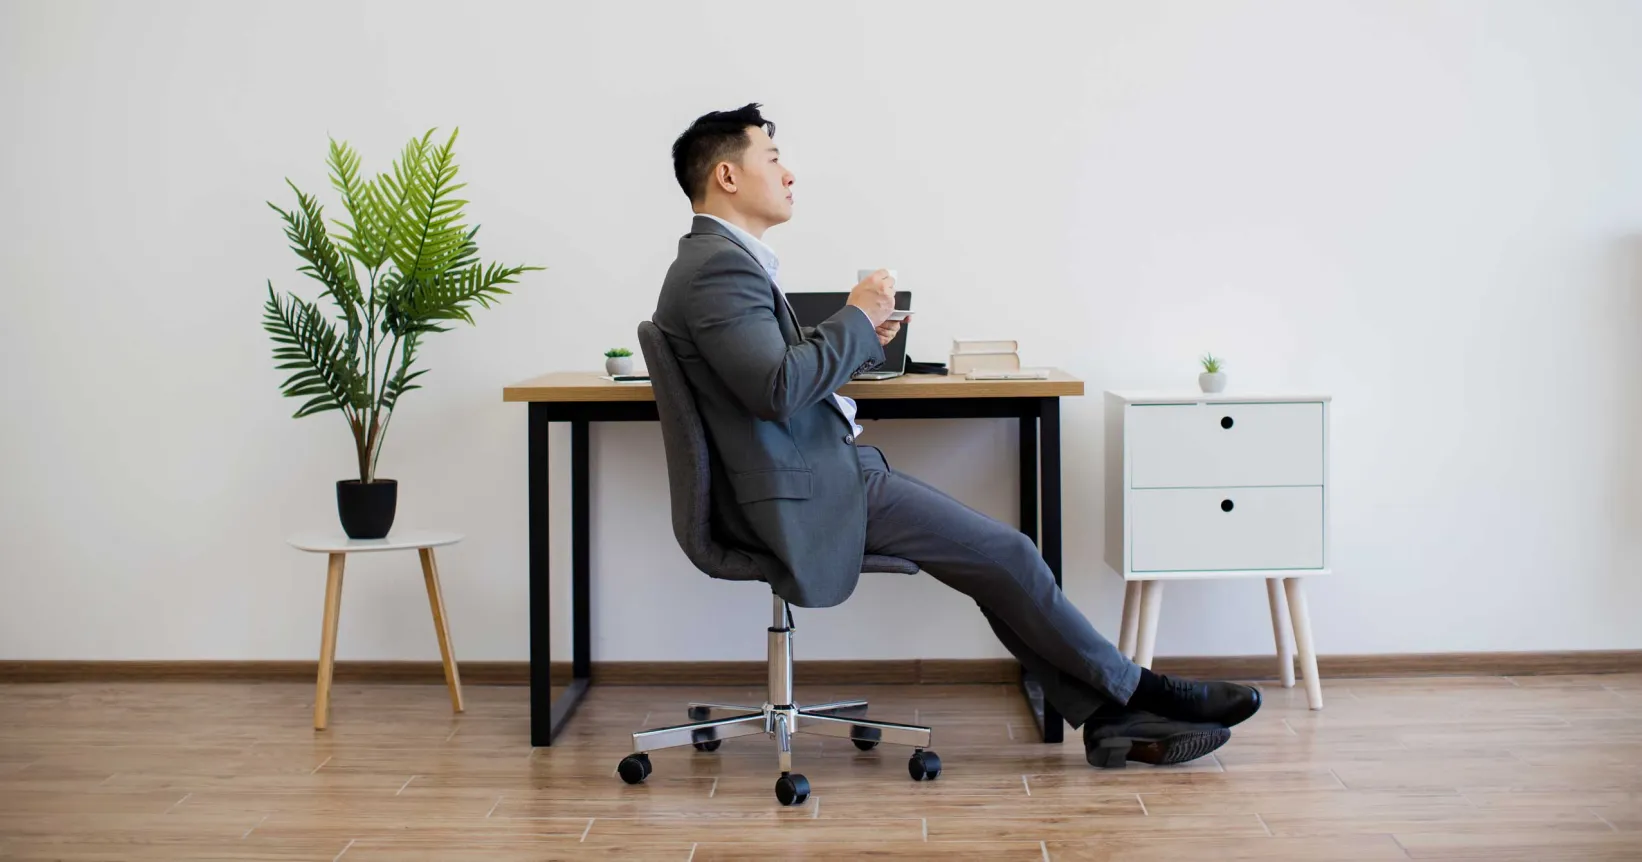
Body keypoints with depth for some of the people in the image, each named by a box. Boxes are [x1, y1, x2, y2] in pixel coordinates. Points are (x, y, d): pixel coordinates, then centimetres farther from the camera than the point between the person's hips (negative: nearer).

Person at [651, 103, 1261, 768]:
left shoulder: (722, 259, 16)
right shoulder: (719, 266, -17)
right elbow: (777, 389, -28)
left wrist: (859, 339, 12)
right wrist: (854, 320, -14)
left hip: (816, 474, 11)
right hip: (801, 495, -11)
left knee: (996, 554, 5)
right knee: (1004, 553, -8)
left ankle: (1104, 714, 7)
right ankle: (1135, 692, 9)